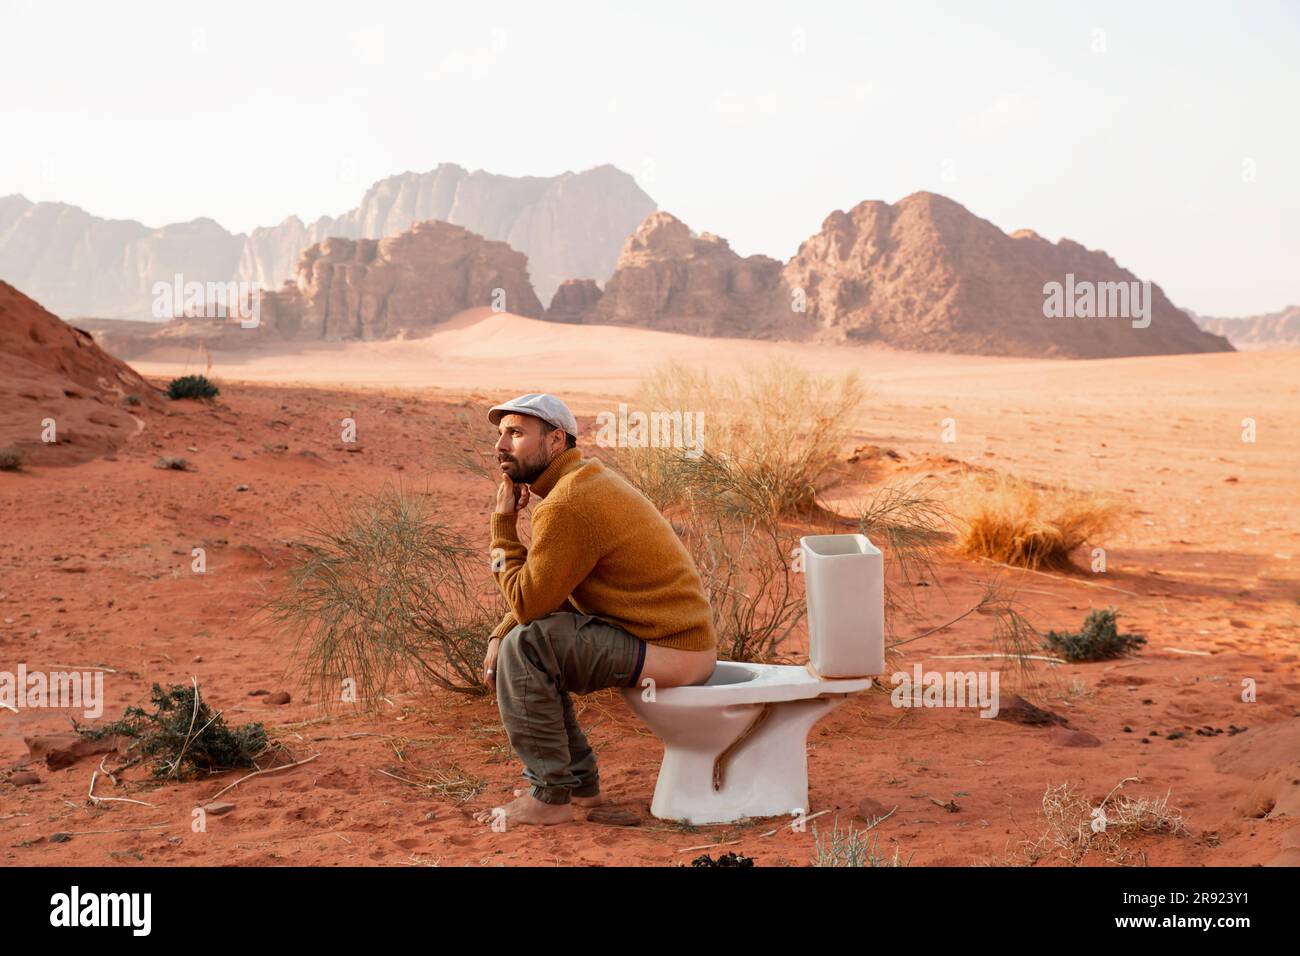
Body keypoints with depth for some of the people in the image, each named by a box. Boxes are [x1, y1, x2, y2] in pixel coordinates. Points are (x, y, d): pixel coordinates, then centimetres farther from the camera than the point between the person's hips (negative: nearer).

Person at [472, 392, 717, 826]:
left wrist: (503, 523, -8)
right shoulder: (588, 478, 13)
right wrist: (498, 637, 4)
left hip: (670, 652, -10)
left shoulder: (567, 506, -20)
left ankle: (550, 797, -8)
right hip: (677, 633, 10)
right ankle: (580, 781, 19)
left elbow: (527, 604, -16)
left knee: (525, 648, -18)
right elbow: (544, 590, 17)